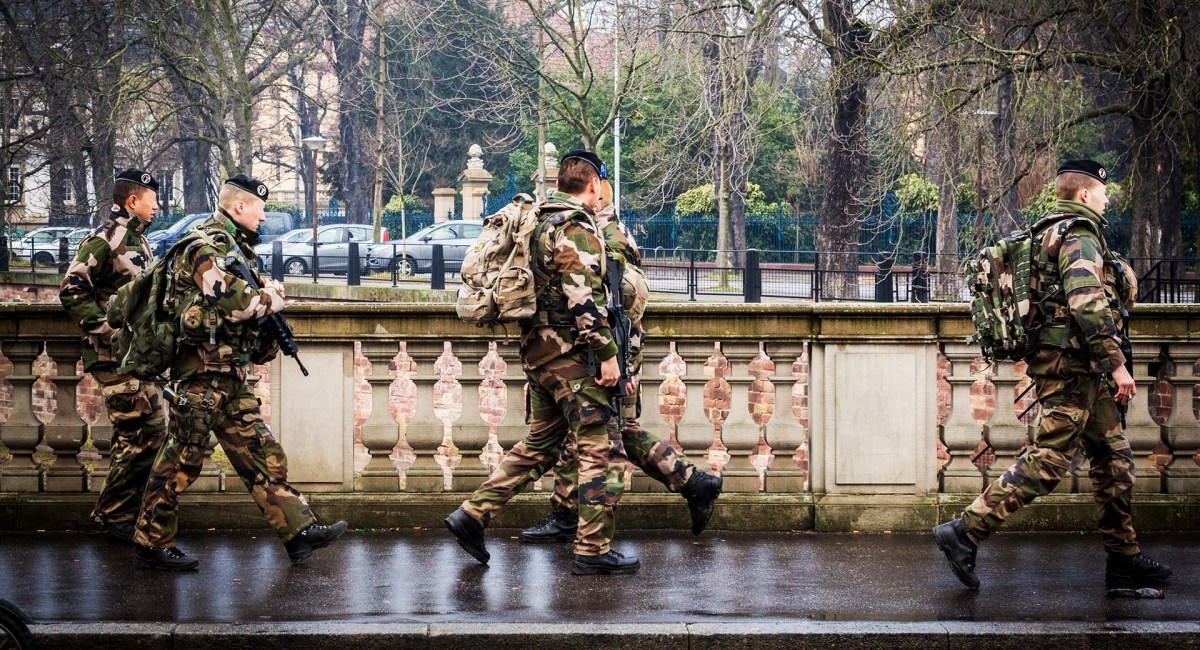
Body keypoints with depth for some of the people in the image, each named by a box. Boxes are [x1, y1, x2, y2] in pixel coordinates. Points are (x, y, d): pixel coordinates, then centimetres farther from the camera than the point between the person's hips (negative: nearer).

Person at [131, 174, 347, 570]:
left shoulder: (233, 248, 18)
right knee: (181, 461, -3)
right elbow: (237, 303, -24)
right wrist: (273, 296, -5)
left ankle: (299, 531, 9)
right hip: (202, 373, -10)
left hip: (231, 377, 10)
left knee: (262, 455, 8)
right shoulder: (208, 248, -14)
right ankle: (151, 544, 5)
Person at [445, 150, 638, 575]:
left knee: (539, 444, 19)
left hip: (538, 351, 9)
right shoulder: (578, 228, -13)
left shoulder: (542, 223, 17)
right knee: (602, 449, -4)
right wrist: (607, 353, -19)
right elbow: (584, 298, -21)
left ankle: (472, 515, 15)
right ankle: (593, 551, -4)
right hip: (571, 353, -9)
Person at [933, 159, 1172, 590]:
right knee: (1047, 460, -12)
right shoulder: (1079, 237, -12)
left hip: (1078, 371, 11)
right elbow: (1087, 304, -24)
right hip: (1072, 364, -11)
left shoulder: (1049, 235, 19)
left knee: (1114, 457, 12)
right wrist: (1116, 363, -23)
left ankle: (1124, 559, 15)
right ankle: (964, 533, -13)